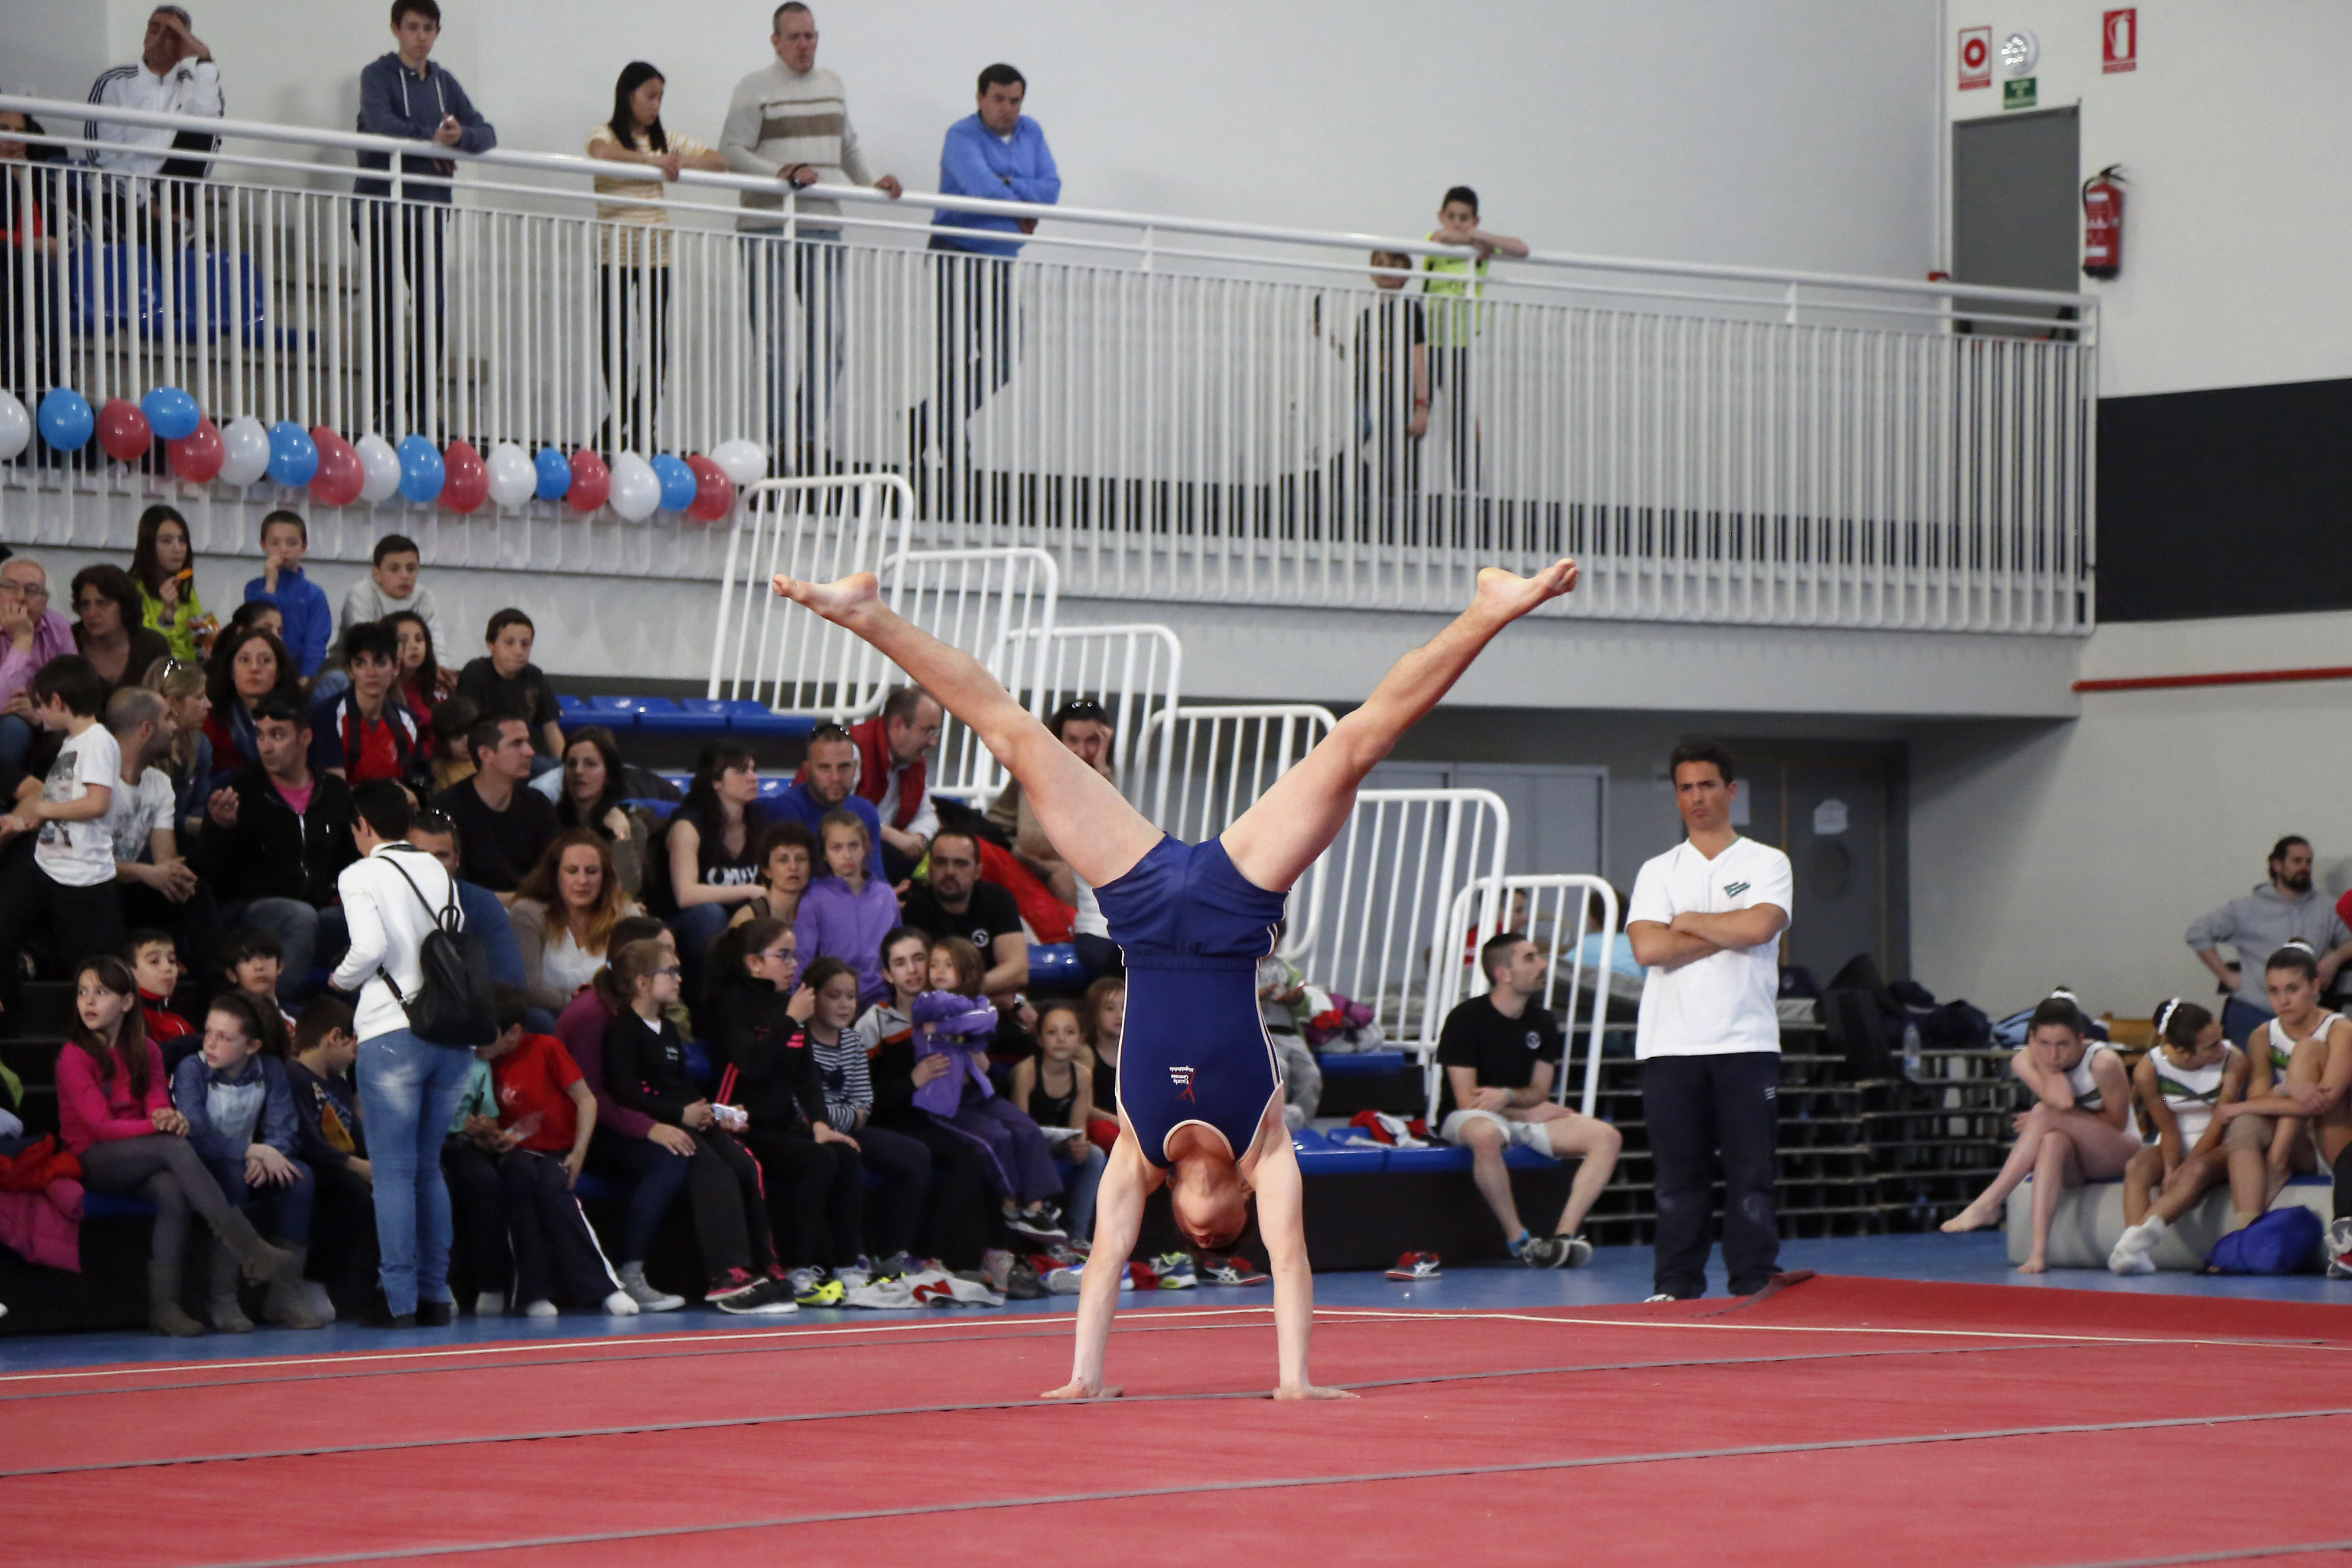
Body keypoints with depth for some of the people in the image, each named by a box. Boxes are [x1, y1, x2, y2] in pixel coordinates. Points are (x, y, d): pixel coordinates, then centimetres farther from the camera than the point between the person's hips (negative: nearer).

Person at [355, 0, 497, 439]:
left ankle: (423, 403, 5)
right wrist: (431, 139, -13)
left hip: (428, 208, 4)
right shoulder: (379, 74, 1)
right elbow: (380, 123, -18)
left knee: (431, 308, -1)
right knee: (387, 307, -5)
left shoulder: (443, 82, 16)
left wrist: (462, 136, -12)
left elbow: (486, 133, 9)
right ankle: (384, 402, -2)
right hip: (380, 207, -4)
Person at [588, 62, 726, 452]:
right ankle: (622, 418, 7)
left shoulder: (666, 140, 14)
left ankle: (645, 426, 2)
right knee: (615, 338, -4)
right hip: (615, 248, -3)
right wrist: (653, 161, -27)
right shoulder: (606, 135, 1)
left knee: (655, 340, -2)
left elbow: (718, 161, 13)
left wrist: (682, 163, -5)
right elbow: (603, 154, -24)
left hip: (656, 251, 3)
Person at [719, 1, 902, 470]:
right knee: (775, 340, -6)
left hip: (824, 225, 5)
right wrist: (784, 175, -18)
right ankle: (777, 443, -3)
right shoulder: (755, 89, 0)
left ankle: (810, 438, 6)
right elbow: (731, 150, -8)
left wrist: (872, 183, 17)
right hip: (769, 227, -5)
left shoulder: (832, 85, 18)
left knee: (828, 338, 0)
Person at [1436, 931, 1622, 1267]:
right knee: (1486, 1134, -44)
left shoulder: (1542, 1023, 7)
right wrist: (1531, 1111, -8)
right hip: (1467, 1118, -6)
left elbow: (1539, 1093, 5)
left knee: (1607, 1137, -14)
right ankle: (1519, 1240, -32)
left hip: (1525, 1117, 6)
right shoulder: (1466, 1019, -11)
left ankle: (1565, 1235, -26)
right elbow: (1467, 1101, -14)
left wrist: (1507, 1096, -19)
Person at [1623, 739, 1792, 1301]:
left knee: (1752, 1171, -3)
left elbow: (1759, 926, -12)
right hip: (1671, 1044, 2)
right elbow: (1647, 946, -5)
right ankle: (1677, 1286, 7)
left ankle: (1754, 1286, 0)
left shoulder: (1767, 864, 8)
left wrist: (1688, 922, -1)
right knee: (1677, 1174, 2)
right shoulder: (1658, 871, 12)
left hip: (1747, 1043, -2)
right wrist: (1727, 933, -4)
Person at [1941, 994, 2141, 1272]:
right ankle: (2039, 1250, -48)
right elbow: (2061, 1101, -23)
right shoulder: (2025, 1061, -8)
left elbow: (2117, 1122, -9)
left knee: (2044, 1114, -29)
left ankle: (1988, 1203, -29)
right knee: (2053, 1141, -37)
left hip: (2120, 1152, -3)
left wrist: (2047, 1118, -16)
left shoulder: (2102, 1062, -17)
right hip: (2071, 1167, 3)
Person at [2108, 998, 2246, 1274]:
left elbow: (2220, 1122, -15)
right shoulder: (2149, 1069, -13)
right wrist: (2170, 1171, -27)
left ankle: (2141, 1232, -54)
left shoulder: (2232, 1061, -15)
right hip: (2176, 1148, 1)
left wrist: (2184, 1168, -21)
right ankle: (2133, 1251, -48)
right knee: (2137, 1167, -30)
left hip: (2217, 1147, -1)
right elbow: (2169, 1130, -10)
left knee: (2197, 1171, -36)